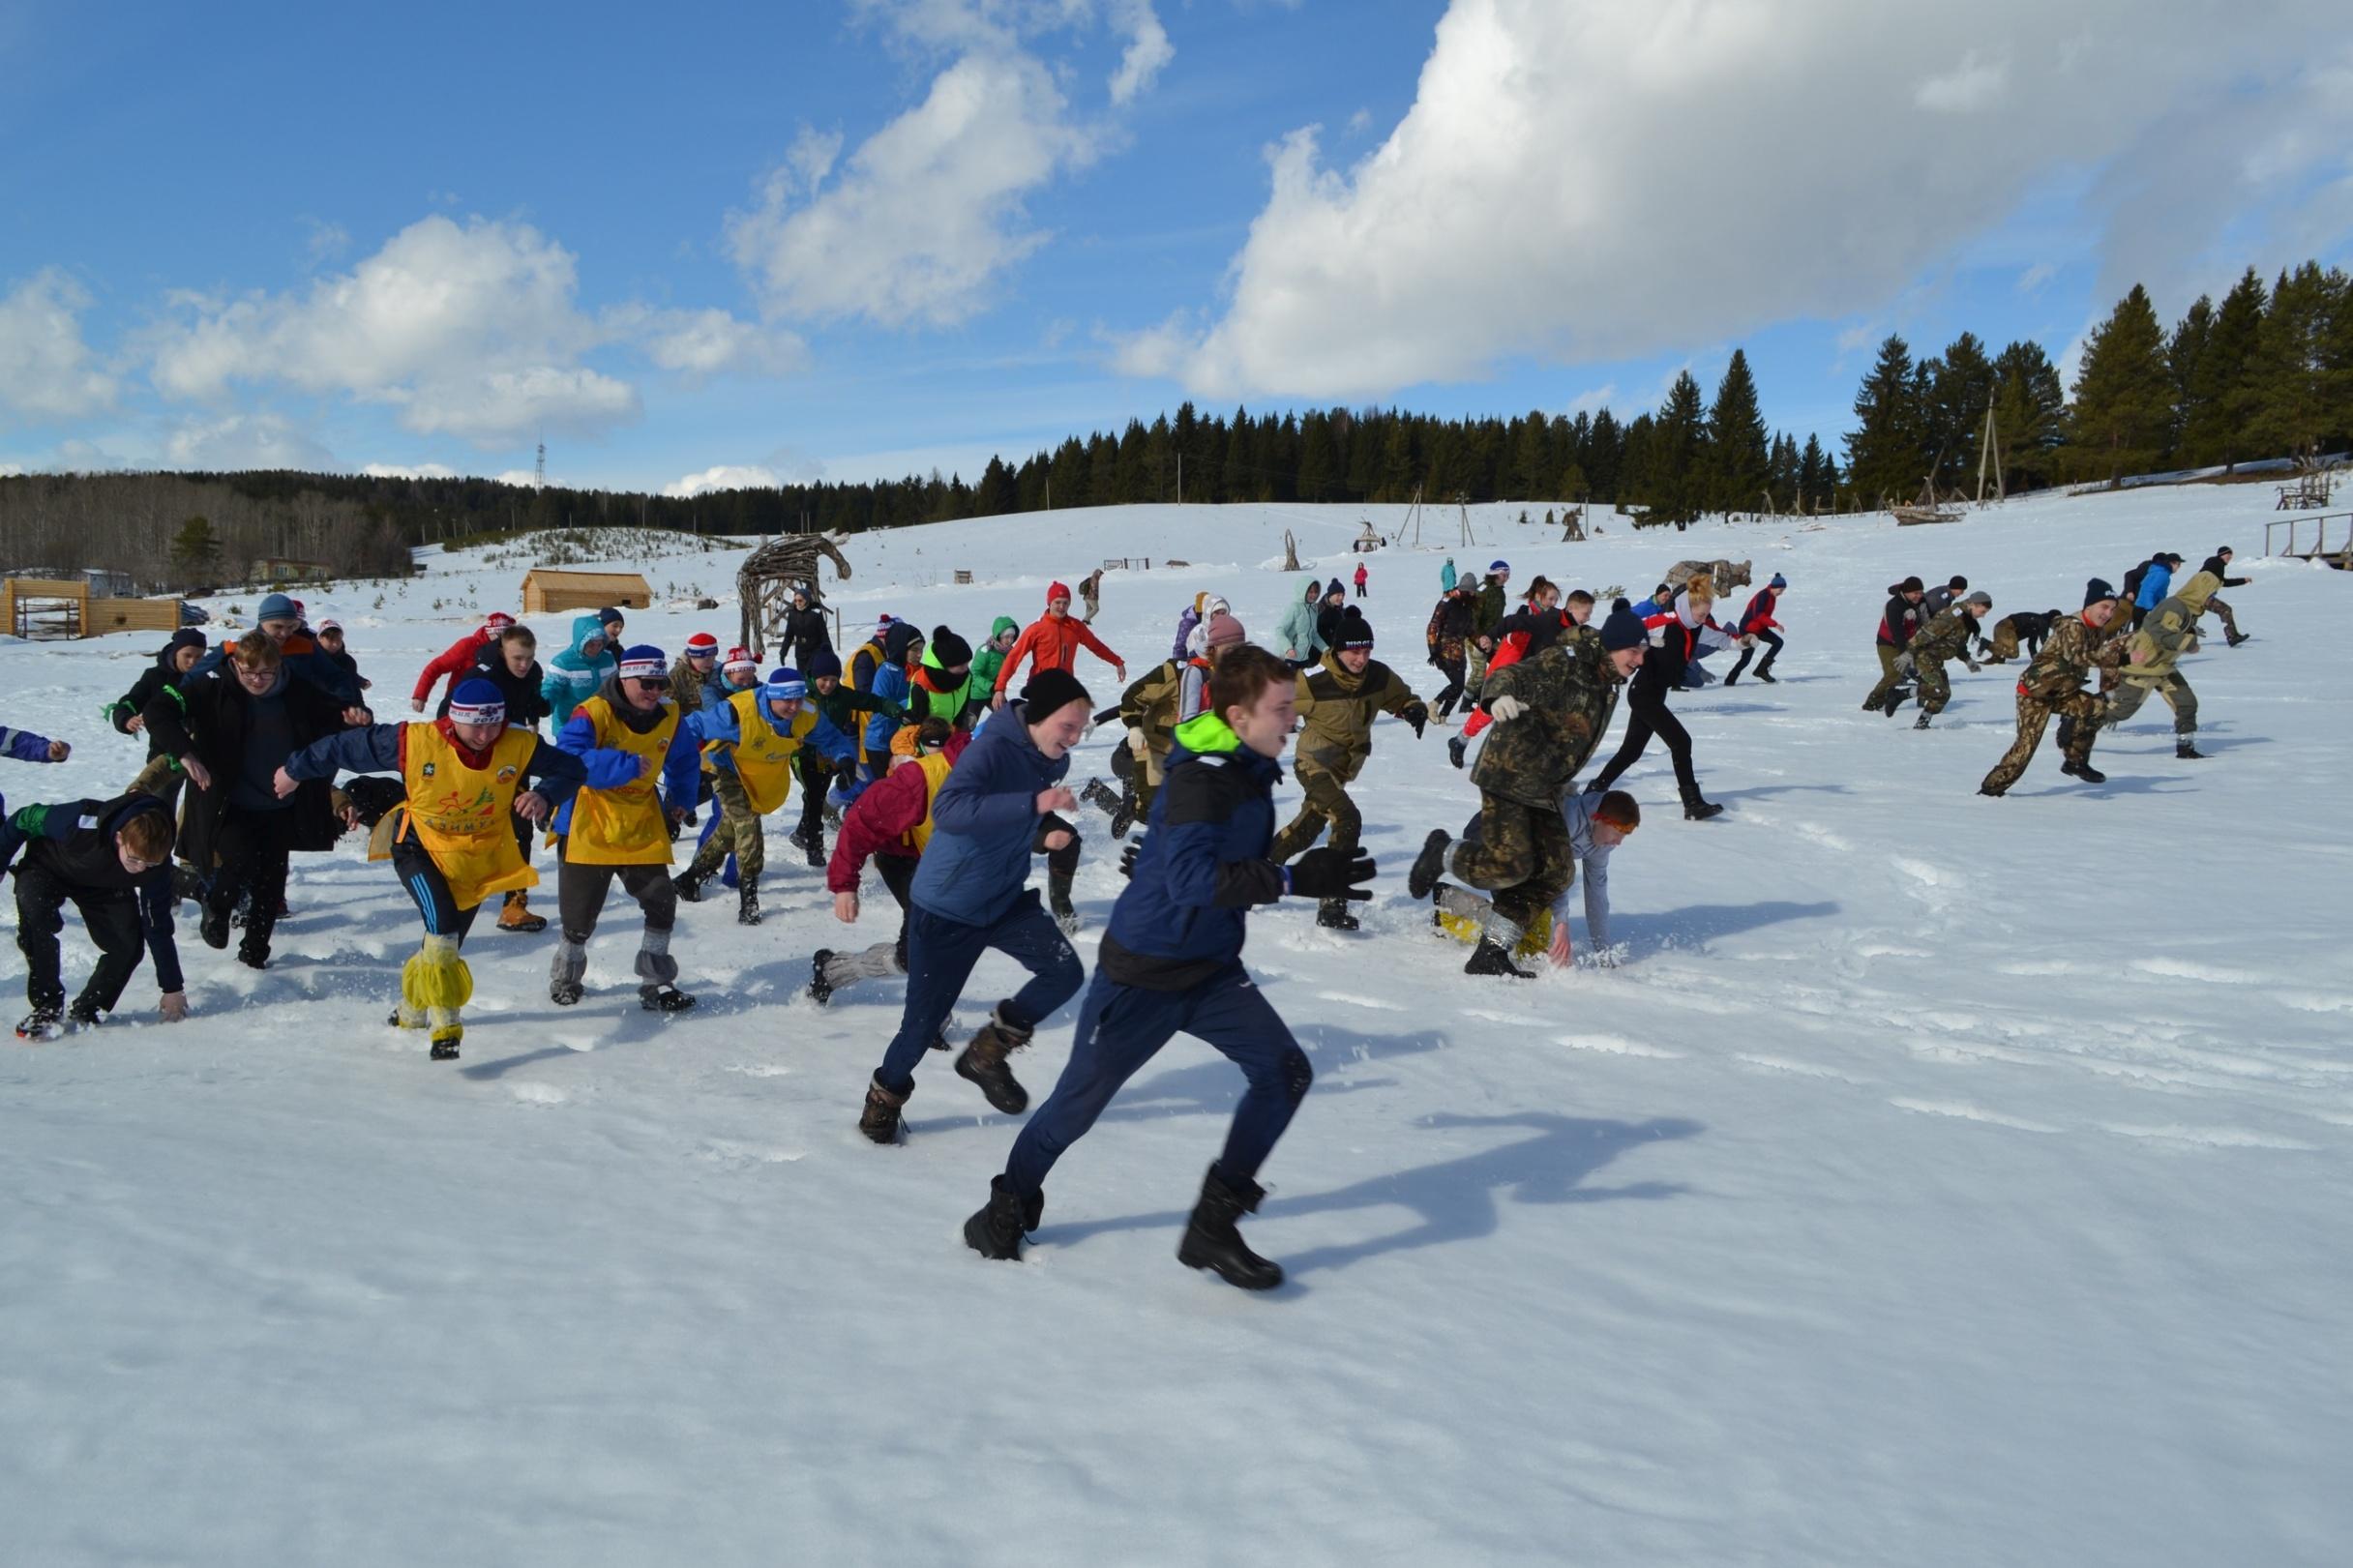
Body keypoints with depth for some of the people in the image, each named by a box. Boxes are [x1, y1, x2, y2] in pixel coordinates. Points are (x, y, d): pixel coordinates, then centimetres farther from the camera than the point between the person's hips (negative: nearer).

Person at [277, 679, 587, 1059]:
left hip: (479, 859, 3)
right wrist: (296, 770, 3)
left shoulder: (520, 745, -21)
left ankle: (412, 1008, 44)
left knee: (447, 939, 15)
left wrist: (544, 796, -33)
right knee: (442, 921, -27)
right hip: (420, 847, -3)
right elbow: (349, 747, -12)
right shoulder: (415, 742, -25)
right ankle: (444, 1024, -16)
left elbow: (572, 768, -12)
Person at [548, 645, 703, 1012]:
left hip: (642, 832, 4)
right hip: (588, 830, -4)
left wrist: (680, 799, 11)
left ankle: (655, 984, 11)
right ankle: (565, 978, 34)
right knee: (580, 914, 7)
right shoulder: (592, 713, -18)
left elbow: (685, 760, 21)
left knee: (662, 903, -3)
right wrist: (627, 765, -36)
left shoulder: (669, 718, 2)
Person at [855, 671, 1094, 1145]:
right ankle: (885, 1097, 33)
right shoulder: (992, 747, -25)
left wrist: (1045, 833, 1)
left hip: (1006, 899, 6)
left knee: (1065, 972, -11)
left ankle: (987, 1052, 11)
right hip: (946, 907, -6)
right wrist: (1034, 803, -47)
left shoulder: (1053, 762, -2)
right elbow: (947, 811, -43)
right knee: (925, 1018, 3)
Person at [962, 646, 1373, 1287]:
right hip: (1145, 970, -7)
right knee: (1080, 1099, 7)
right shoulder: (1199, 778, -24)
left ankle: (1213, 1225, 2)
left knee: (1285, 1072, -8)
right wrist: (1293, 880, -39)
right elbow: (1192, 877, -37)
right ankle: (1011, 1204, 33)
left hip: (1214, 969, 8)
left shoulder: (1250, 772, 3)